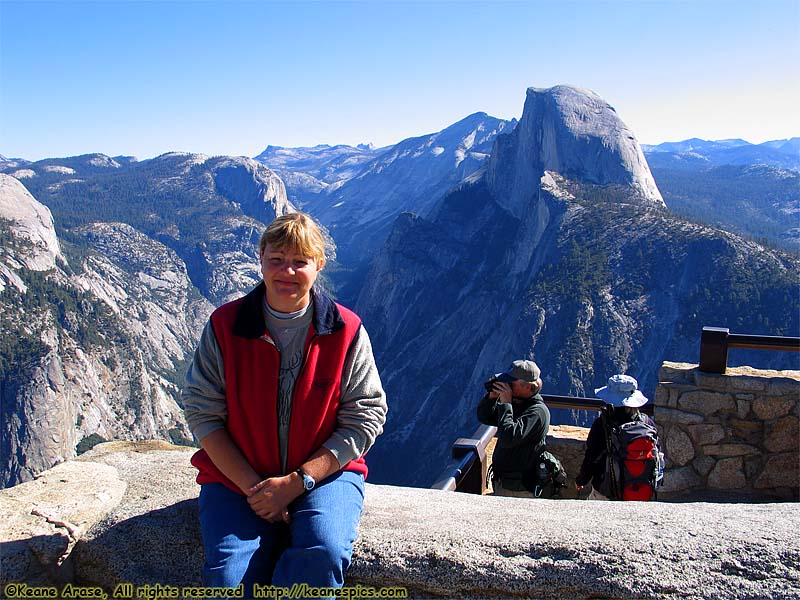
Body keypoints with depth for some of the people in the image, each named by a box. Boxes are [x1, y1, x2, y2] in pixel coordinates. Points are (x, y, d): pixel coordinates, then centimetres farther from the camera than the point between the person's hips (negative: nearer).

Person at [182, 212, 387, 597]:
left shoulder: (346, 331, -5)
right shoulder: (225, 325, -2)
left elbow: (365, 419, -5)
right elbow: (203, 414, -2)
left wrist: (296, 482, -13)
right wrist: (254, 487, -12)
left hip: (324, 473, 0)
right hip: (236, 478, 1)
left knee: (323, 555, -28)